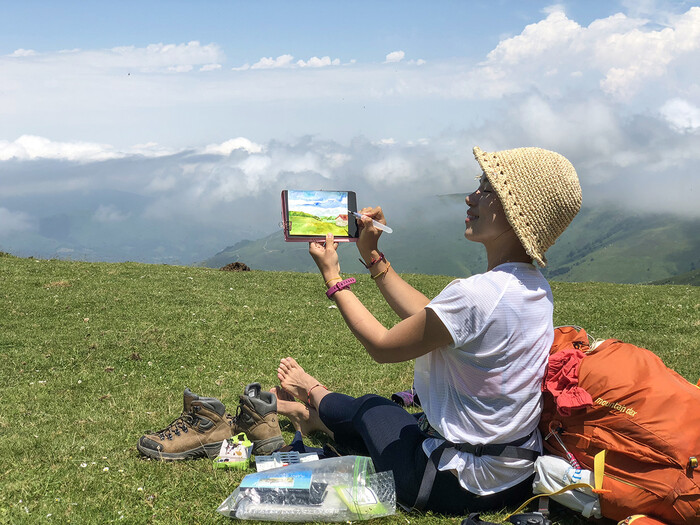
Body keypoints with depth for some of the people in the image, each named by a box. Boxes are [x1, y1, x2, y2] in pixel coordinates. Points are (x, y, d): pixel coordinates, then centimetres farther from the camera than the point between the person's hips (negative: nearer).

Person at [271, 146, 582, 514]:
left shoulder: (475, 294, -29)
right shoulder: (535, 287, -2)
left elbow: (381, 346, -13)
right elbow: (428, 317, 9)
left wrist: (332, 277, -1)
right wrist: (373, 257, 12)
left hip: (459, 486, -6)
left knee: (370, 409, 21)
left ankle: (315, 397, 53)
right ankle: (315, 415, 55)